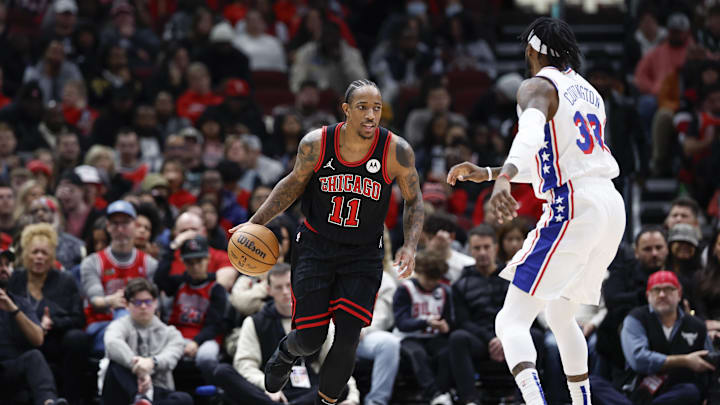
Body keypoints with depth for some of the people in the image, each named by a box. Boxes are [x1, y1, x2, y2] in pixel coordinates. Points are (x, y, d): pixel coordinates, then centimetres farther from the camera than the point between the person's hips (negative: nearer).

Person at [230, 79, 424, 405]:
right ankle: (287, 351, 36)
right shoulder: (316, 144, -14)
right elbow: (295, 182, 5)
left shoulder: (396, 151, -16)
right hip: (315, 246, 0)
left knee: (347, 340, -9)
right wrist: (255, 223, 2)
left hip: (363, 255, 0)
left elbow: (414, 201, -1)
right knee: (310, 339, -2)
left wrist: (410, 246, -14)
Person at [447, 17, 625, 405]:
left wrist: (505, 177, -44)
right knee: (559, 312, 30)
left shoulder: (538, 86, -3)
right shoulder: (589, 92, 24)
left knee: (511, 321, -13)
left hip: (573, 209, -8)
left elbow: (531, 132, -27)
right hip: (611, 206, 8)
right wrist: (486, 173, 34)